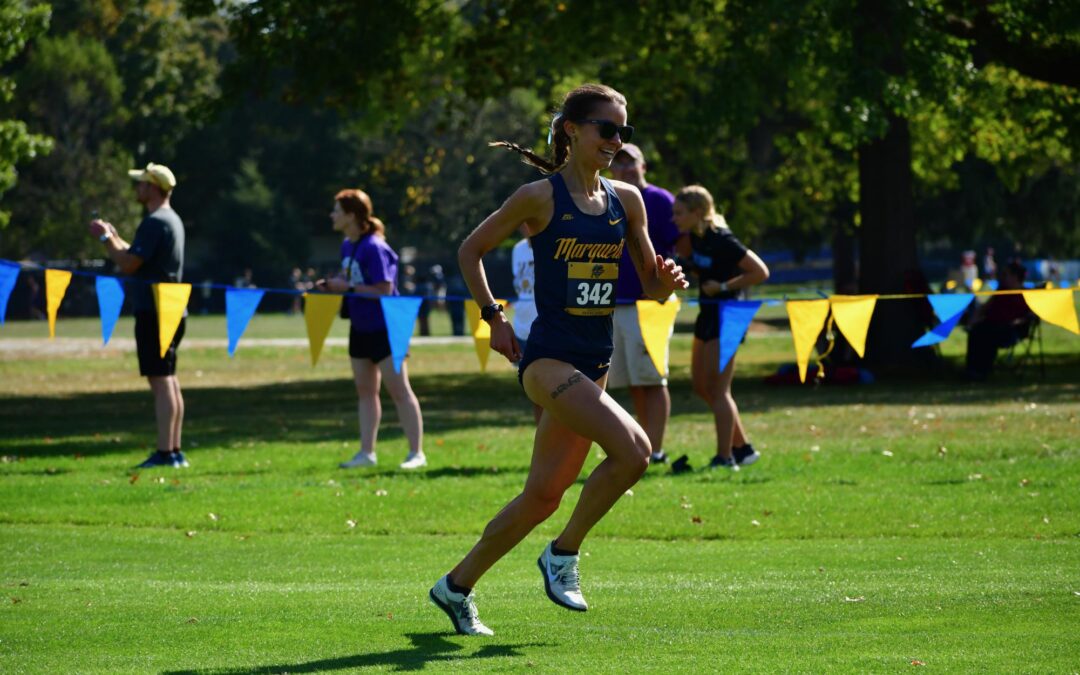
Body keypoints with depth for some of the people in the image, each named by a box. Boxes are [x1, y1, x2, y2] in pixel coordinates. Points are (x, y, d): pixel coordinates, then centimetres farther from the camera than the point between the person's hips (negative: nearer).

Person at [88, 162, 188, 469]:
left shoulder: (154, 223, -15)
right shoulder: (172, 220, 18)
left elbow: (129, 264, -18)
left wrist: (105, 238, -6)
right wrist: (114, 238, 25)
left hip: (155, 313, -10)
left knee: (160, 380, -11)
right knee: (169, 380, 13)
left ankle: (165, 453, -14)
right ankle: (175, 451, 15)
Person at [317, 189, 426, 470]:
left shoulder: (373, 248, -21)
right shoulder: (347, 246, 6)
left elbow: (384, 289, -24)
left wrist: (348, 288, -23)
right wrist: (332, 284, -1)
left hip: (384, 328, -9)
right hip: (361, 328, 9)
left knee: (399, 389, -5)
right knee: (365, 391, 13)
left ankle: (416, 453, -2)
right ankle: (367, 453, 19)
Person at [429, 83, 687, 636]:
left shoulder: (626, 200, 8)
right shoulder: (540, 197, -7)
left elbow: (651, 283, 13)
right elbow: (471, 250, 4)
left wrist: (668, 280, -9)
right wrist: (493, 316, -2)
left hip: (595, 362, 6)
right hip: (549, 357, -6)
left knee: (544, 495, 8)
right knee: (633, 449, -25)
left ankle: (457, 586, 25)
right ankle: (563, 553, -5)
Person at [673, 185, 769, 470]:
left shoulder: (721, 240, -20)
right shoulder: (696, 236, 5)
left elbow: (760, 272, -20)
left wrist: (724, 286, -18)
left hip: (725, 318, -10)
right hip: (707, 315, 10)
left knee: (717, 389, -6)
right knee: (701, 386, 13)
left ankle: (725, 457, -1)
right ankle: (742, 448, 21)